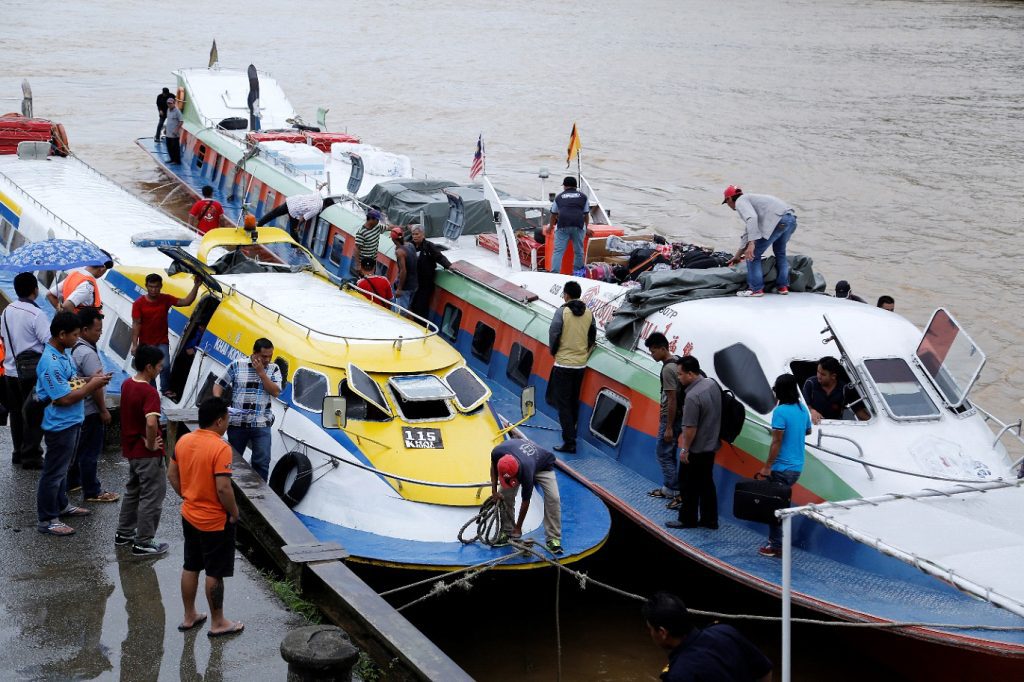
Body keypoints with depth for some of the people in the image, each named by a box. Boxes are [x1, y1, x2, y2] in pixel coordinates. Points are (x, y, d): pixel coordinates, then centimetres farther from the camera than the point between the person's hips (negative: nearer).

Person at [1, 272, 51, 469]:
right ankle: (31, 456, 2)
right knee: (34, 415, 1)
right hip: (32, 373, -7)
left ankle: (18, 452, 23)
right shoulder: (36, 314, -18)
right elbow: (50, 340, -22)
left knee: (16, 413, 15)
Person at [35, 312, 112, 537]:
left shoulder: (64, 353, 4)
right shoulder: (50, 363, -27)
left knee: (63, 467, 24)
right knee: (54, 472, 1)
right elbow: (64, 398, -27)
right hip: (60, 425, -10)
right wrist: (91, 386, -19)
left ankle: (61, 505, 40)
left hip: (72, 422, 10)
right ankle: (47, 520, 11)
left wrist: (91, 380, -3)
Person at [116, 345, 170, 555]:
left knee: (133, 490, 23)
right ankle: (144, 543, 8)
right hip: (148, 453, -9)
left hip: (131, 449, 9)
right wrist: (151, 444, -22)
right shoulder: (149, 392, -24)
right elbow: (151, 423, -37)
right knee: (152, 496, 2)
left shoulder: (126, 384, 4)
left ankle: (124, 533, 33)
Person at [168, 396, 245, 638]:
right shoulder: (220, 448, -24)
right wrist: (234, 512, -13)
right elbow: (223, 488, -27)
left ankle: (189, 617, 29)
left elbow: (172, 475, 9)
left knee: (190, 568, 18)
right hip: (215, 521, -7)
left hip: (189, 516, 7)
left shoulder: (183, 441, 0)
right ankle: (218, 623, 15)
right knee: (214, 573, 4)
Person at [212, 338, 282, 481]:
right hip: (237, 423, 0)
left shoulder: (274, 369, 4)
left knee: (262, 462, -4)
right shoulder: (236, 366, 1)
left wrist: (261, 372, -13)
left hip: (261, 425, 0)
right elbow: (218, 385, 5)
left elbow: (275, 392, -8)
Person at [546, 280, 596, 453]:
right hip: (581, 363, 5)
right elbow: (592, 337, 7)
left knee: (563, 403, -2)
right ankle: (571, 427, 43)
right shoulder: (589, 314, 1)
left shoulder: (562, 312, -14)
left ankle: (569, 442, -7)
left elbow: (553, 335, -13)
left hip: (563, 363, -5)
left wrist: (554, 351, 5)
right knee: (574, 400, 23)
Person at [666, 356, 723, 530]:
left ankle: (688, 519, 19)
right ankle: (710, 520, 22)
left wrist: (685, 449, -15)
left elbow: (690, 428, -23)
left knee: (690, 485, 7)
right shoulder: (713, 383, -3)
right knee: (707, 484, 16)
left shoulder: (693, 396, -27)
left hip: (696, 450, -8)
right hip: (711, 445, 8)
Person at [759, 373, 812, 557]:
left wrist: (767, 466, -13)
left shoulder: (780, 412, -17)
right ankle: (778, 540, 20)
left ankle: (776, 546, 0)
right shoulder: (803, 409, 7)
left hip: (781, 468, -8)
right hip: (796, 468, 8)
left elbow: (776, 442, -18)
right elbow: (807, 431, 25)